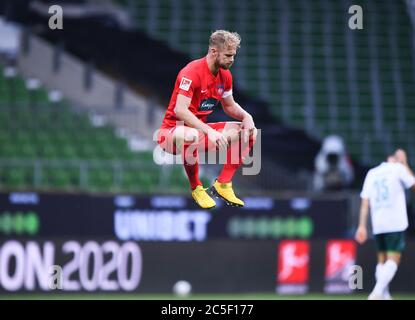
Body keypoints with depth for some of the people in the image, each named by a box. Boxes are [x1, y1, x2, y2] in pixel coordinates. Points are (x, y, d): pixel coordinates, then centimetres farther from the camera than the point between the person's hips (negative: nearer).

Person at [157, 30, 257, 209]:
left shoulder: (225, 75, 4)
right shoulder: (191, 73, -22)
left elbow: (229, 106, 19)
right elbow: (180, 110, -30)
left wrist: (246, 116, -4)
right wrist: (209, 131, -38)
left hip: (201, 129, 8)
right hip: (173, 130, -8)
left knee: (249, 132, -3)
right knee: (192, 137, -44)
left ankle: (222, 185, 0)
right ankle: (196, 188, -19)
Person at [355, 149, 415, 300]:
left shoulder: (371, 173, 14)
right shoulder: (398, 168, 0)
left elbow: (365, 202, 8)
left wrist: (362, 226, 6)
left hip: (377, 225, 5)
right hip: (396, 224, -5)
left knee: (382, 260, 13)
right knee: (393, 260, -8)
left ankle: (384, 295, 8)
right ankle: (377, 292, -25)